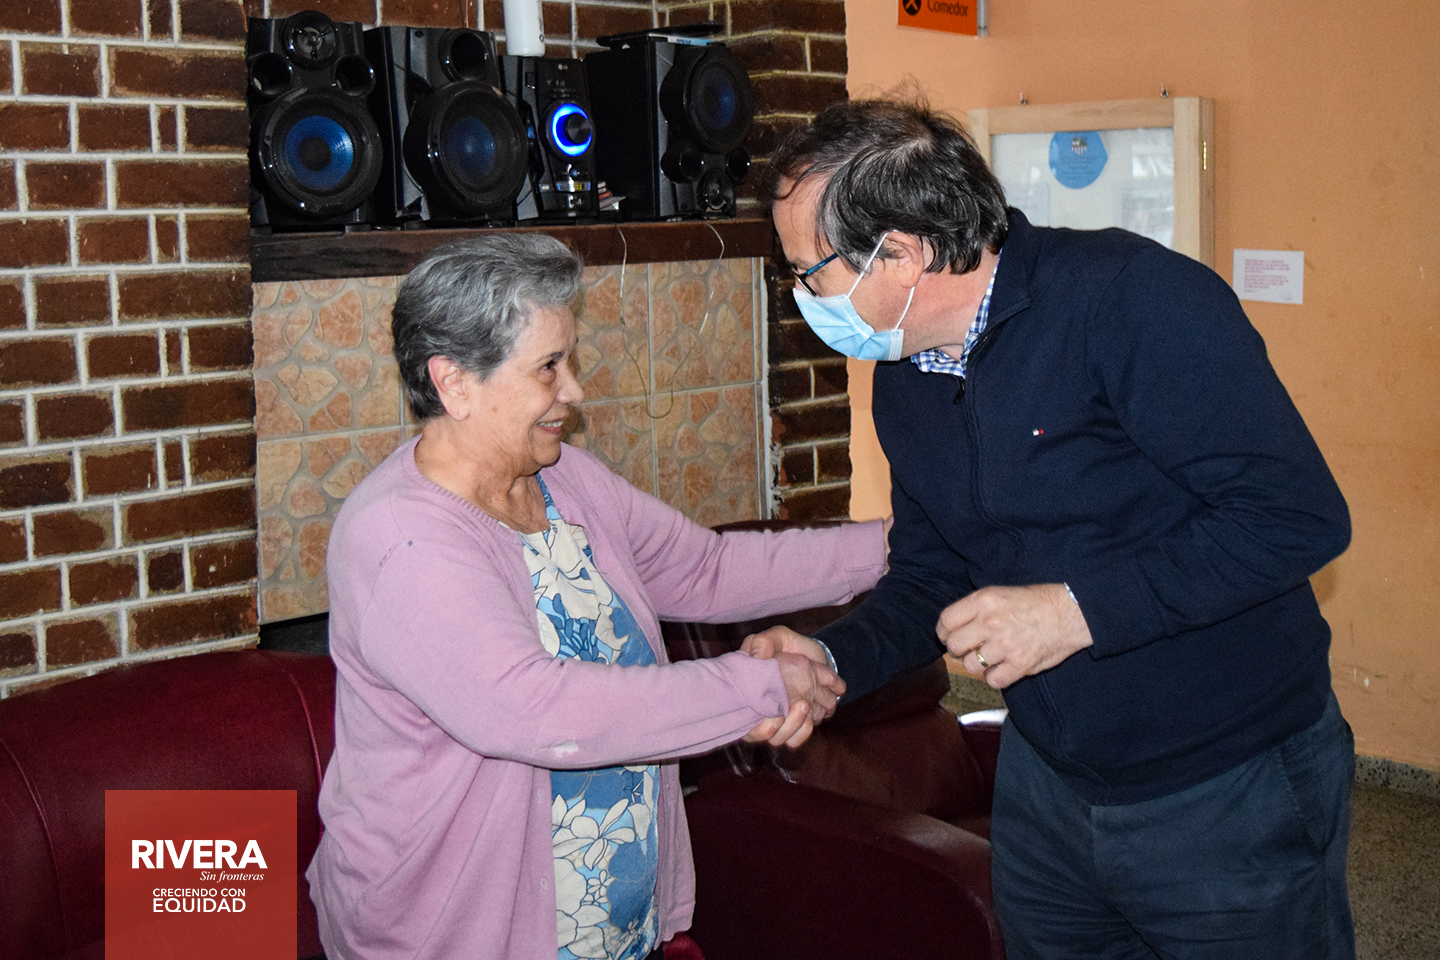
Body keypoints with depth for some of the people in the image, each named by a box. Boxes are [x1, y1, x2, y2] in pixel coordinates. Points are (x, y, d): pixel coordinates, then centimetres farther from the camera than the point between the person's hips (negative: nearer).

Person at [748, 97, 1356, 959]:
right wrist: (831, 659, -6)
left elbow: (1298, 514, -26)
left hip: (1232, 791, -6)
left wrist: (1078, 610, -27)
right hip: (1047, 783, 7)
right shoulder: (904, 379, 3)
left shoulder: (1133, 298, -22)